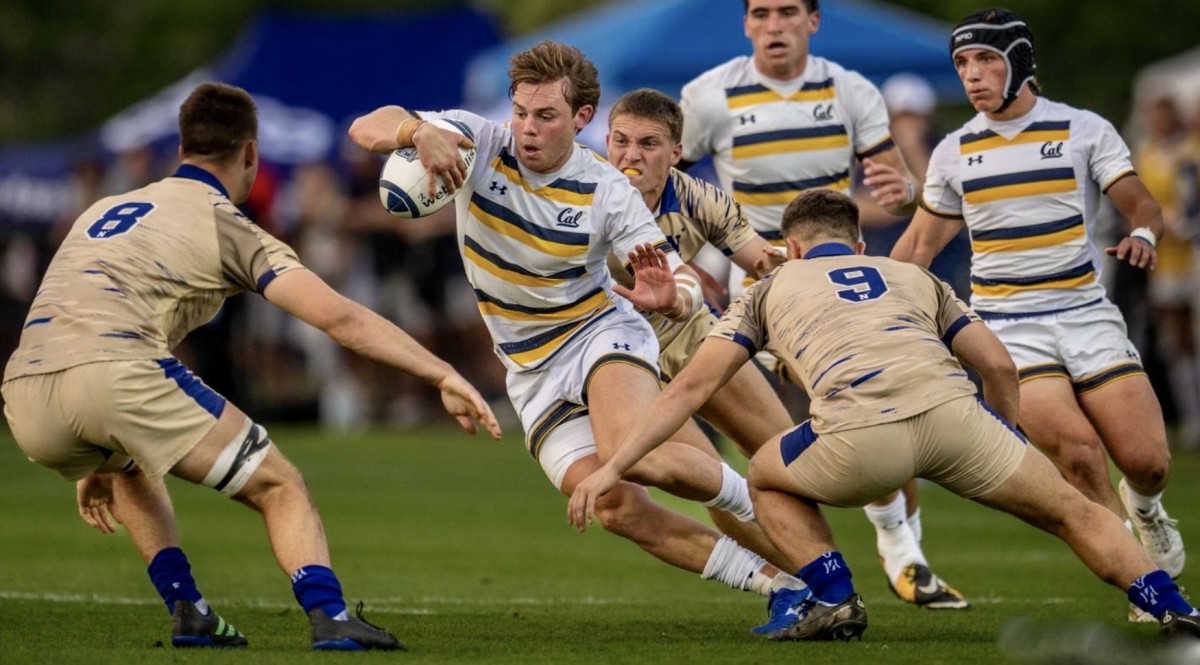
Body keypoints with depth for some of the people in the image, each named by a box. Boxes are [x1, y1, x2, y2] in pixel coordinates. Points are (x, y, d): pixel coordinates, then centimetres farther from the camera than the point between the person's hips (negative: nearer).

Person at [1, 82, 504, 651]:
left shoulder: (105, 210, 32)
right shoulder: (227, 226, 11)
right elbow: (336, 316, -1)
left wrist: (94, 465, 44)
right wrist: (443, 375, 0)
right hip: (113, 376, -6)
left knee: (131, 470, 38)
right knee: (278, 487, 7)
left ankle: (188, 611, 24)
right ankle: (329, 617, -13)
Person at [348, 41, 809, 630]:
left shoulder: (608, 192, -14)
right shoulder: (480, 144, -11)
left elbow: (687, 288, -13)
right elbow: (367, 129, -21)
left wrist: (670, 297, -39)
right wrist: (420, 132, -44)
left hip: (603, 334, -3)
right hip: (533, 373, 3)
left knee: (629, 454, -35)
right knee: (616, 508, -14)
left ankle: (747, 499, -6)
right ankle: (764, 577, 1)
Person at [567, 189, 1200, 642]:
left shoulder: (773, 288, 31)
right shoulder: (913, 276, 35)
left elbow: (691, 386, 24)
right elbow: (998, 365, 27)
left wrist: (612, 467, 25)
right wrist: (1011, 446, 41)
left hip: (860, 435, -2)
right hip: (950, 407, 2)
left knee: (767, 479, 30)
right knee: (1072, 512, 19)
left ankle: (835, 598, 14)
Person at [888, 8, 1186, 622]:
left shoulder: (1084, 130, 2)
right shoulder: (953, 152, 8)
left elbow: (1143, 205, -2)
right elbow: (919, 245, 18)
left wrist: (1141, 233, -26)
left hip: (1086, 313, 0)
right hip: (1008, 328, 0)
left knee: (1148, 462, -12)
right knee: (1077, 452, -22)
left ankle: (1143, 506, 27)